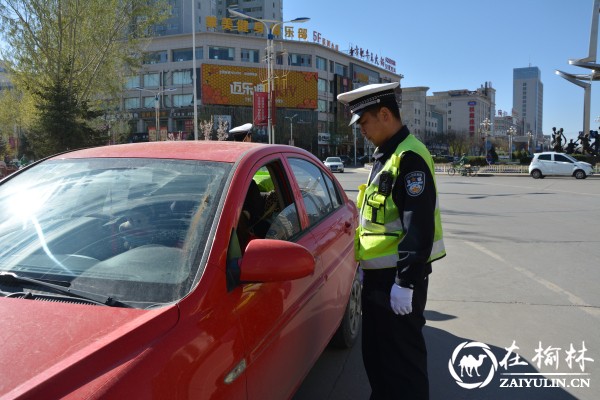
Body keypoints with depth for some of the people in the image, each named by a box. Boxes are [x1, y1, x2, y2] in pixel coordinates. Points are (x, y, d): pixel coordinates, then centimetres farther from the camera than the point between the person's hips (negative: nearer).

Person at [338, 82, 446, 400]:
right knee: (374, 351, 20)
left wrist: (405, 281, -23)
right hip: (378, 274, 10)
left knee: (403, 356, 4)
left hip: (399, 278, -10)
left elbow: (420, 227, -24)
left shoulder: (409, 157, -17)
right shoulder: (384, 155, 13)